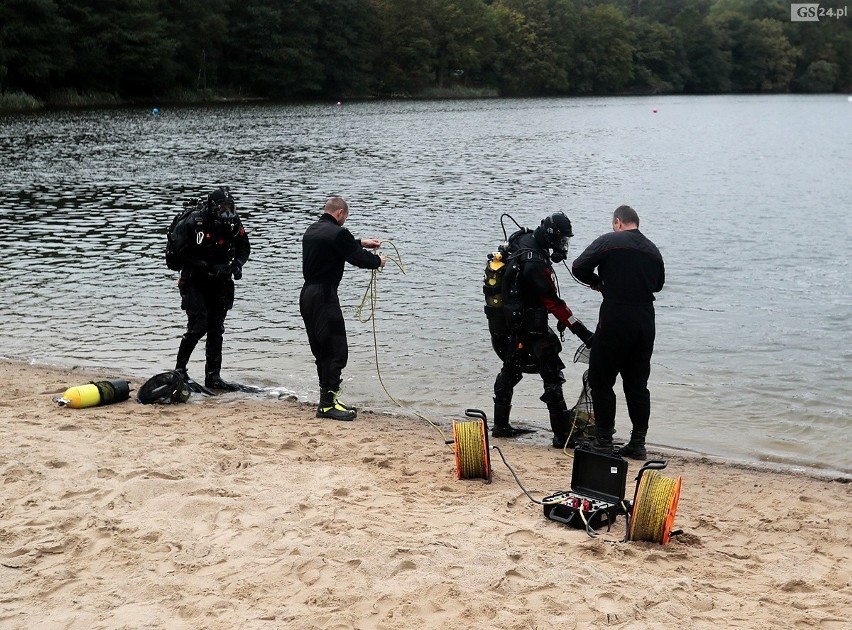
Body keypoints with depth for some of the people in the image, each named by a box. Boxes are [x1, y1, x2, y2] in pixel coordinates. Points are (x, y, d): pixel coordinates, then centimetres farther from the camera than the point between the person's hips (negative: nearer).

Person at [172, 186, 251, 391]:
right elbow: (183, 255, -17)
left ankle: (213, 377, 14)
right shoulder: (193, 224, -18)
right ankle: (179, 370, 5)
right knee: (198, 326, -12)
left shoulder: (233, 223, -4)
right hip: (195, 282, -5)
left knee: (216, 330, 7)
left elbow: (244, 246, 11)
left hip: (220, 284, 5)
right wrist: (209, 267, -24)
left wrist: (237, 263, -8)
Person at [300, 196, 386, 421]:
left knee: (322, 352, 15)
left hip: (307, 295, 10)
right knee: (336, 351, -6)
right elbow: (359, 258, -9)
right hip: (325, 297, -10)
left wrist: (362, 242, 37)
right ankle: (328, 404, -7)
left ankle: (327, 399, 21)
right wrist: (378, 260, 12)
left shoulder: (311, 231, 14)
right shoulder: (337, 233, -14)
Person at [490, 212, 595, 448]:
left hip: (505, 322, 10)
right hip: (528, 328, -10)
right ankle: (563, 435, -4)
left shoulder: (522, 240, 2)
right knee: (552, 377, -5)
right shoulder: (535, 262, -26)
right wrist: (581, 331, -24)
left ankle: (501, 425, 32)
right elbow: (553, 302, -26)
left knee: (510, 371, 22)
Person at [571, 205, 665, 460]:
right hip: (645, 321, 5)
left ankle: (604, 441, 4)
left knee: (601, 381, 5)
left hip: (615, 319, -5)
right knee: (638, 384, 12)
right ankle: (638, 443, 12)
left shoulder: (609, 241, -4)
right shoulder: (653, 250, 12)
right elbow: (658, 284, 22)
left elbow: (579, 267, -6)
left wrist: (598, 283, 11)